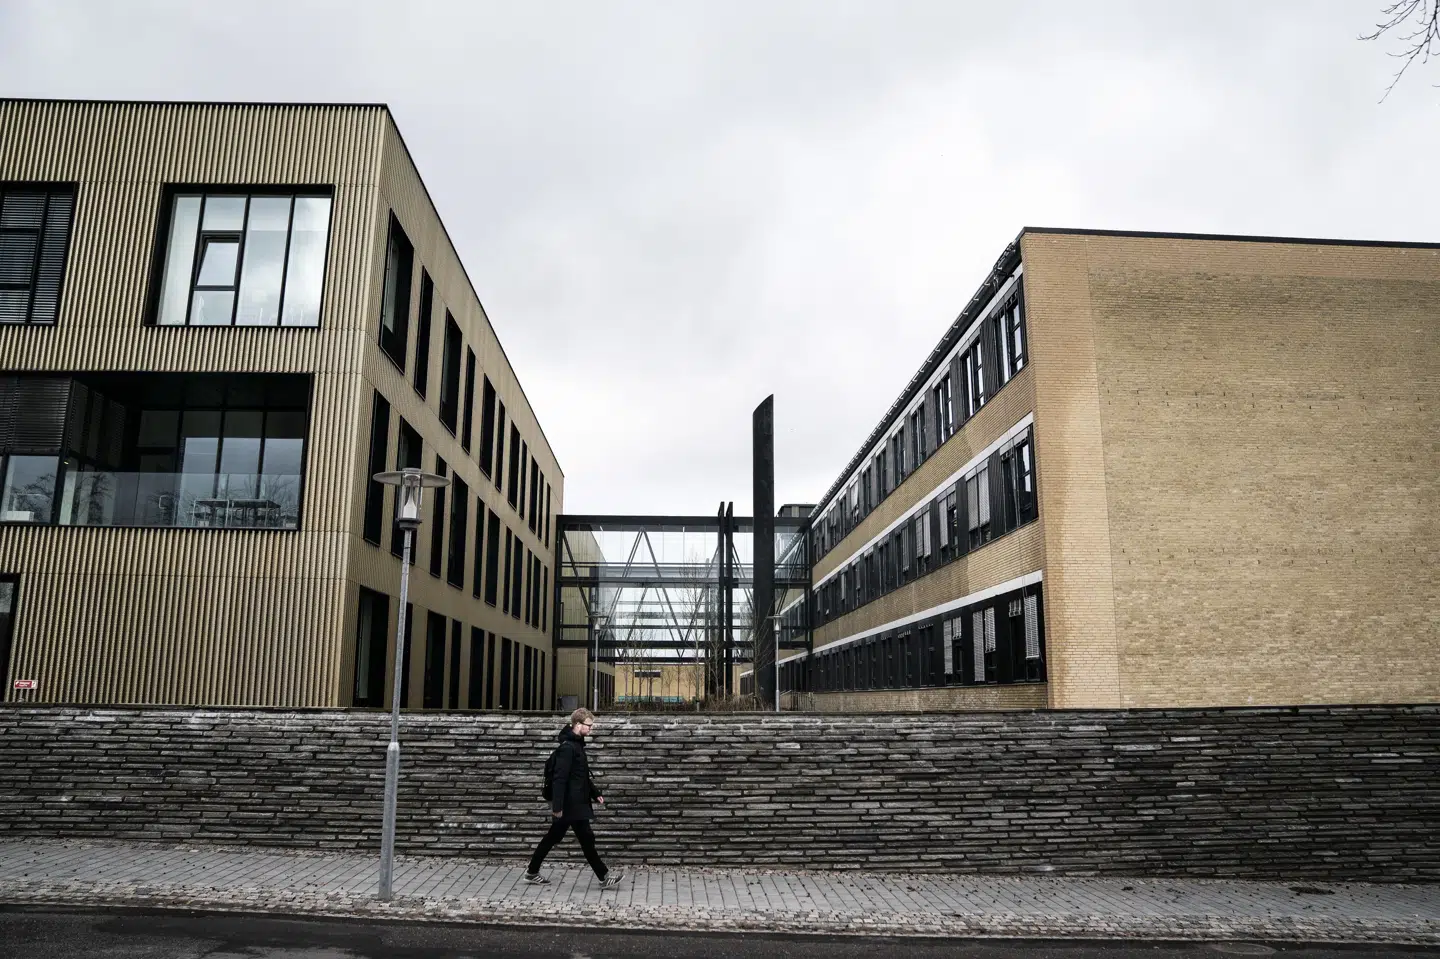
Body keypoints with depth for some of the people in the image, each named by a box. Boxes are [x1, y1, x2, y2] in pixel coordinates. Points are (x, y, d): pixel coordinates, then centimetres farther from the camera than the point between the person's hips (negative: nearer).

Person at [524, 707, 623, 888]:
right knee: (587, 839, -2)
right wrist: (557, 805, -25)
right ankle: (604, 877, 5)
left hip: (576, 804, 10)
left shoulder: (577, 744, 14)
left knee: (553, 838, 15)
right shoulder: (567, 747, -18)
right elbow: (559, 778, -23)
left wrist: (595, 794, 20)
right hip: (572, 805, -10)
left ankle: (532, 872, 24)